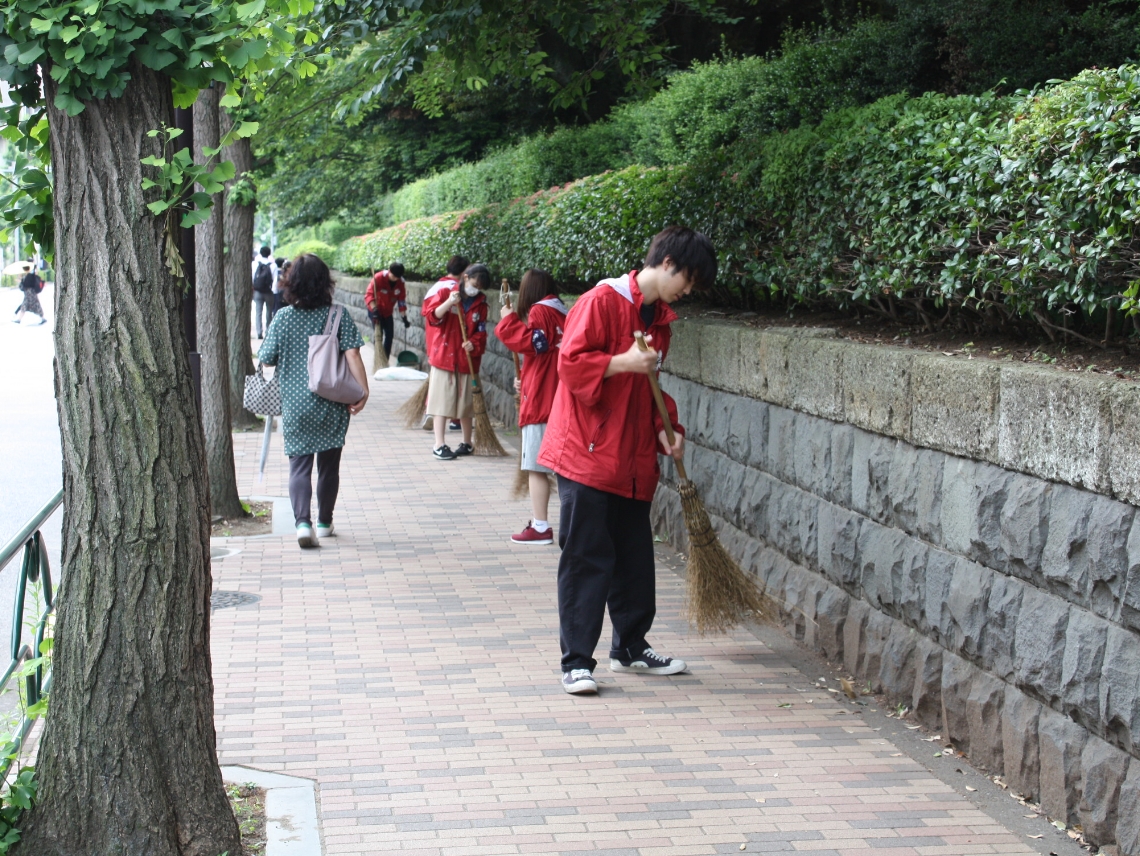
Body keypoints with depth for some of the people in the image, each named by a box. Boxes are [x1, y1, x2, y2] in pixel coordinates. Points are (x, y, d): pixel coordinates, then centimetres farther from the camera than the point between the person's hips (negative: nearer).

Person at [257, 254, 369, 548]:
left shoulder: (284, 317, -4)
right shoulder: (337, 315, -4)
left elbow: (266, 358, 1)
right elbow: (352, 354, -13)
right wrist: (363, 390, -12)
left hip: (295, 405, -1)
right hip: (332, 405, 1)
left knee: (299, 465, 2)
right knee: (329, 464, 14)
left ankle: (303, 522, -18)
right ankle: (325, 523, 24)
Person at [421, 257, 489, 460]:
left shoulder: (480, 303, 6)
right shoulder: (445, 291, -4)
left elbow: (481, 331, 6)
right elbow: (432, 317, -11)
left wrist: (474, 343, -15)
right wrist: (448, 303, -28)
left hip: (467, 359, 3)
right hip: (443, 356, -3)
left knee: (466, 401, 10)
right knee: (441, 399, -3)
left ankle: (467, 443, 22)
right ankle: (439, 446, -1)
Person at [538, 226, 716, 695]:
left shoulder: (660, 318, 15)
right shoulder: (603, 300, -11)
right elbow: (571, 361, -17)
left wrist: (664, 428, 8)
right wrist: (624, 362, -25)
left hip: (633, 460, 8)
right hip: (587, 453, -8)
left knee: (635, 558, 14)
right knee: (586, 558, -6)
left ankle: (630, 647, 29)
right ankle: (576, 661, 0)